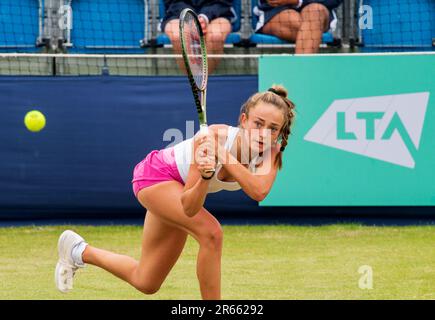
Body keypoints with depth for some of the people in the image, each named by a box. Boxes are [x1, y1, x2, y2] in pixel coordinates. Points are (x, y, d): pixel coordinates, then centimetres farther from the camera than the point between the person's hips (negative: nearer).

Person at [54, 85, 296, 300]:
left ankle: (79, 251, 37)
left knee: (146, 283, 14)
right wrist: (206, 175, -54)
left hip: (180, 191, 7)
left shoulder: (271, 153, -22)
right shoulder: (213, 138, -36)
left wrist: (225, 157, -47)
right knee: (210, 232, -32)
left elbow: (259, 191, -43)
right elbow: (189, 207, -36)